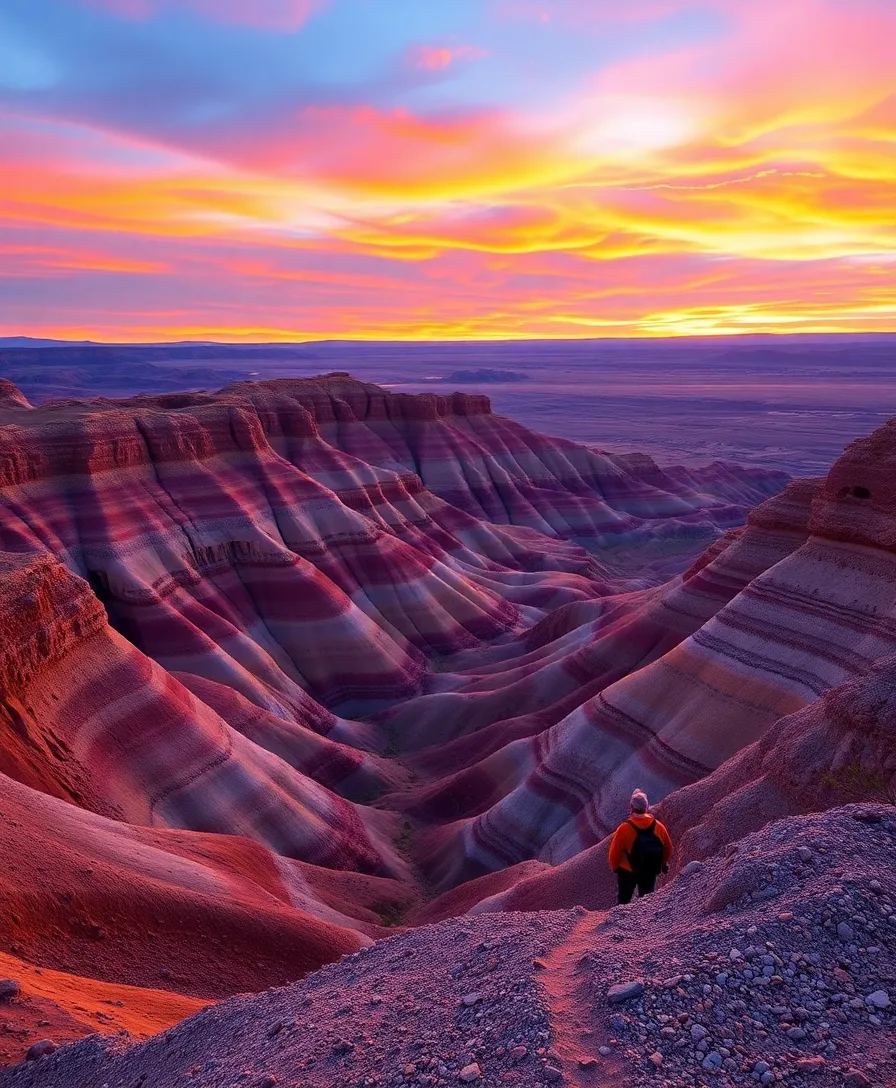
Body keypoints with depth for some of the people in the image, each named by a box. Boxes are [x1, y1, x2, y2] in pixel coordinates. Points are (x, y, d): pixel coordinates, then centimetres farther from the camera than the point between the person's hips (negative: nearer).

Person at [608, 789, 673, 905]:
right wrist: (663, 863, 22)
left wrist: (615, 867, 5)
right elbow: (668, 848, 3)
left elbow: (615, 851, -16)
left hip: (627, 872, -2)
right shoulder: (658, 826, -12)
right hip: (650, 872, 3)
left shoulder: (624, 828, -23)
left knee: (624, 901, 15)